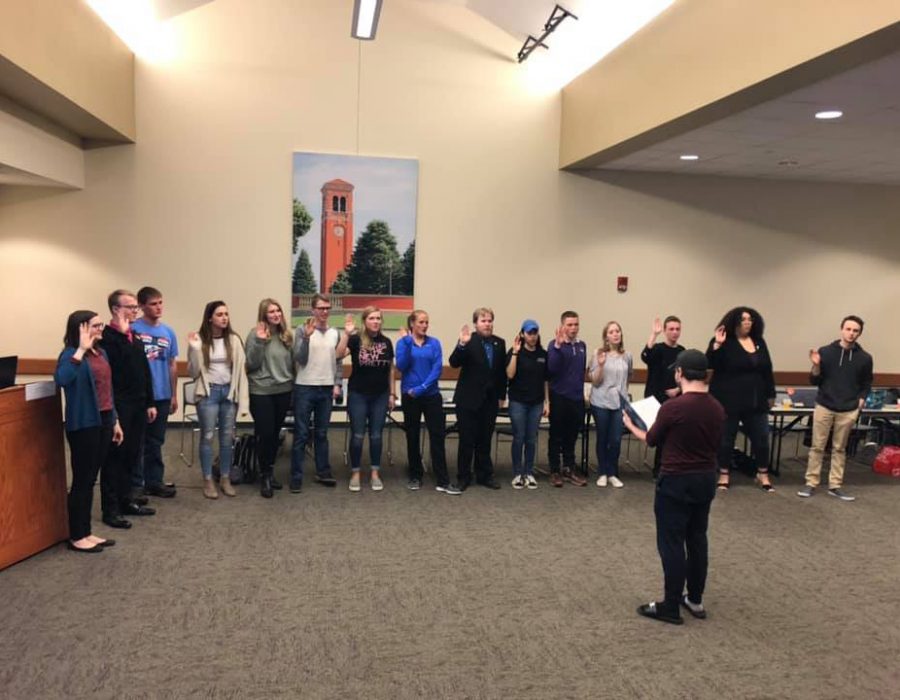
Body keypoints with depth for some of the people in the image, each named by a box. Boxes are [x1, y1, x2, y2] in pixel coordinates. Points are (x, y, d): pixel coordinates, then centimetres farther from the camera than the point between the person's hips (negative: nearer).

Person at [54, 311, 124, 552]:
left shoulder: (101, 353, 12)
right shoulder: (71, 353, -12)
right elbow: (61, 379, -33)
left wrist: (115, 420, 18)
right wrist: (81, 349, -30)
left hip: (103, 421, 8)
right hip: (84, 424, -8)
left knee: (91, 480, 14)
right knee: (81, 480, 0)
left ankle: (85, 532, 23)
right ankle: (76, 537, 12)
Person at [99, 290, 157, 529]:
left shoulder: (135, 336, 14)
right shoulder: (107, 335, -10)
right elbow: (118, 362, -27)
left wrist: (149, 402, 15)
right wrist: (123, 334, -21)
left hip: (137, 404, 8)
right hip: (119, 405, -8)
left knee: (132, 454, 13)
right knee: (115, 456, -1)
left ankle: (126, 500, 25)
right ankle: (110, 509, 6)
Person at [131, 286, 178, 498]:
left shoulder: (168, 332, 7)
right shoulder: (132, 329, -8)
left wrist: (174, 395, 12)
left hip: (162, 396, 5)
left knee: (155, 441, 14)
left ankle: (155, 481, 24)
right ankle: (134, 484, 16)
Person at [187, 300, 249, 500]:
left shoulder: (234, 340, 0)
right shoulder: (200, 340, -5)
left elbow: (240, 370, 0)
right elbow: (193, 373, -4)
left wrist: (242, 400, -4)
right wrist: (194, 349, -18)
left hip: (229, 391, 2)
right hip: (208, 392, -2)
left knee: (227, 437, 9)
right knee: (207, 436, 4)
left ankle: (226, 479, 22)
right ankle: (208, 481, 16)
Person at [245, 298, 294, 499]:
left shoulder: (286, 334, 7)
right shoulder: (255, 334, -8)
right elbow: (251, 364, -13)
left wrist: (292, 384, 10)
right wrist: (259, 341, -23)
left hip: (283, 391, 5)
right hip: (261, 392, -4)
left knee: (275, 434, 12)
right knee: (265, 434, -1)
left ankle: (271, 472, 26)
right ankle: (264, 476, 12)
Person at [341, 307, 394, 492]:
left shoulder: (386, 342, 3)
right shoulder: (355, 339, -7)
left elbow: (390, 370, 9)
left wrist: (392, 394, 7)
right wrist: (347, 334, -33)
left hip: (380, 395, 3)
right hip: (358, 394, -3)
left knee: (376, 435, 8)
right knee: (357, 435, 2)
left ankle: (375, 474, 18)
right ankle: (355, 473, 15)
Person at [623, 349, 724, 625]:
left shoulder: (672, 407, -20)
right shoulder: (717, 409, -2)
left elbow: (652, 440, -5)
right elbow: (716, 444, 13)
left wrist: (631, 426, 14)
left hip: (676, 481, -6)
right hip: (706, 479, 7)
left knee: (671, 542, 2)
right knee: (697, 539, 17)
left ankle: (671, 607, 9)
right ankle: (695, 600, 27)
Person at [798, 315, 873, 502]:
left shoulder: (865, 358, 1)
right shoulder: (825, 351, -4)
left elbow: (866, 384, 14)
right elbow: (814, 381, 2)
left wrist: (861, 400, 0)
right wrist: (816, 366, -16)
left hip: (848, 411, 1)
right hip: (824, 407, -1)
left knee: (839, 449, 10)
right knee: (817, 447, 3)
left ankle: (835, 485, 17)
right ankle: (811, 484, 11)